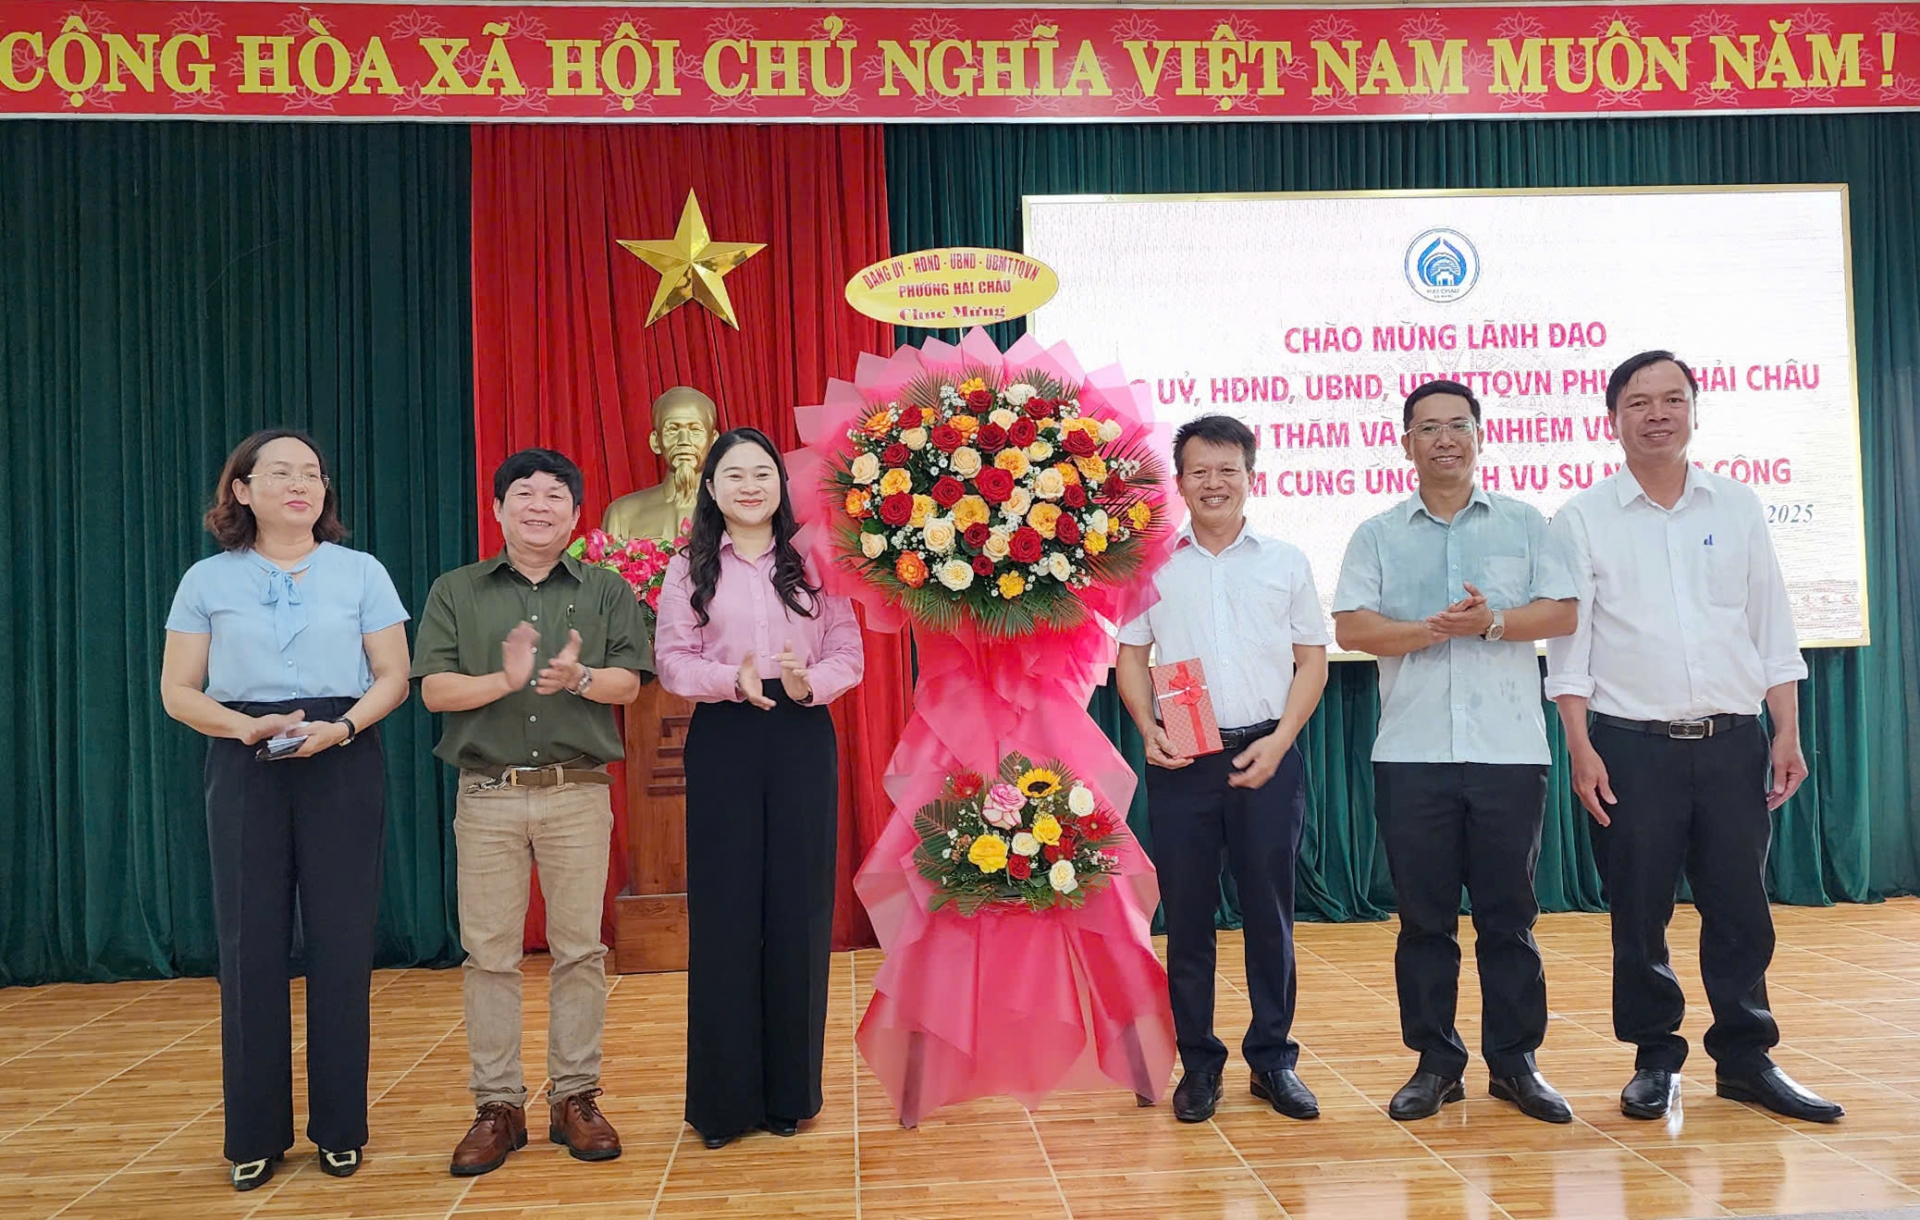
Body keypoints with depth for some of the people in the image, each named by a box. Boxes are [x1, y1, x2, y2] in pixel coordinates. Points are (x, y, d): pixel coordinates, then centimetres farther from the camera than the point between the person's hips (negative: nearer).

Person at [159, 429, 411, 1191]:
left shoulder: (361, 572, 4)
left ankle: (341, 1127, 13)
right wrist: (248, 726, -14)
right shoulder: (208, 580, 6)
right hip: (245, 766, 1)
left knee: (341, 943, 2)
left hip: (342, 763, 0)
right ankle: (255, 1134, 14)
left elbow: (393, 677, 1)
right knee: (251, 944, 3)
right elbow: (178, 691, 4)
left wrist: (343, 726, -17)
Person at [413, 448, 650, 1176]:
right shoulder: (455, 592, 8)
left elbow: (628, 684, -1)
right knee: (489, 953, 3)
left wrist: (580, 677, -21)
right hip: (487, 795, 0)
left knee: (578, 949, 4)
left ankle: (574, 1098, 15)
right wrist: (505, 680, -19)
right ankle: (497, 1107, 13)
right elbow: (434, 690, -2)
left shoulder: (606, 591, 8)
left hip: (578, 793, 0)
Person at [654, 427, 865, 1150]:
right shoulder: (690, 568, 6)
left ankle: (792, 1091, 18)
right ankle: (724, 1099, 15)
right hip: (722, 744, 0)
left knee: (799, 910, 4)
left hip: (803, 741, 1)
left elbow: (849, 655, 3)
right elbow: (671, 660, -2)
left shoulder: (812, 562, 7)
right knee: (724, 913, 2)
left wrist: (809, 683, -16)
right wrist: (733, 681, -19)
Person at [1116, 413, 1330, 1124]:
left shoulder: (1285, 561, 7)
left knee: (1269, 910, 5)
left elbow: (1312, 662, 7)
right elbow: (1130, 657, 9)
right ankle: (1198, 1063, 16)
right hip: (1180, 759, 0)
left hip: (1266, 755, 0)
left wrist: (1279, 740, -6)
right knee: (1186, 912, 5)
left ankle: (1273, 1059, 18)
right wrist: (1148, 730, -7)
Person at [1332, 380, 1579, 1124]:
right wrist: (1432, 630, -16)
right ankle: (1434, 1062, 16)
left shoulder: (1523, 524, 10)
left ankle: (1515, 1061, 17)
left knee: (1508, 912, 6)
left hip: (1510, 749, 0)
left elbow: (1563, 612, 1)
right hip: (1412, 751, 0)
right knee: (1423, 914, 6)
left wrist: (1493, 623, -14)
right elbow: (1351, 627, -3)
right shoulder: (1377, 535, 9)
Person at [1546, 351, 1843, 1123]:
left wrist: (1787, 734, 3)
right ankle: (1655, 1060, 20)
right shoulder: (1583, 520, 0)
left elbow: (1772, 632, 9)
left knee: (1741, 909, 8)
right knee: (1639, 913, 5)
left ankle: (1746, 1059, 22)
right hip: (1632, 745, -2)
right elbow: (1568, 642, -2)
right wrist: (1581, 749, -9)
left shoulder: (1738, 509, 8)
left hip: (1733, 740, 2)